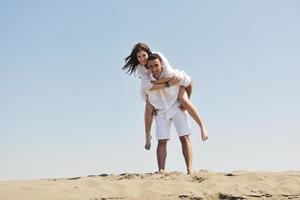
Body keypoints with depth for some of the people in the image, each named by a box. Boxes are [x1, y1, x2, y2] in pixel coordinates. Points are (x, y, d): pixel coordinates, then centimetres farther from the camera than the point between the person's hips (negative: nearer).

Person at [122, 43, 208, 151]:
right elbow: (148, 86, -36)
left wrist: (153, 82, -35)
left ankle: (202, 126, -11)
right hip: (157, 88, 2)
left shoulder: (159, 56, -34)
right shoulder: (139, 68, -25)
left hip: (173, 79, -2)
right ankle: (147, 135, 7)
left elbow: (169, 75, -39)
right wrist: (168, 84, -41)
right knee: (149, 108, -17)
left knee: (184, 101, -26)